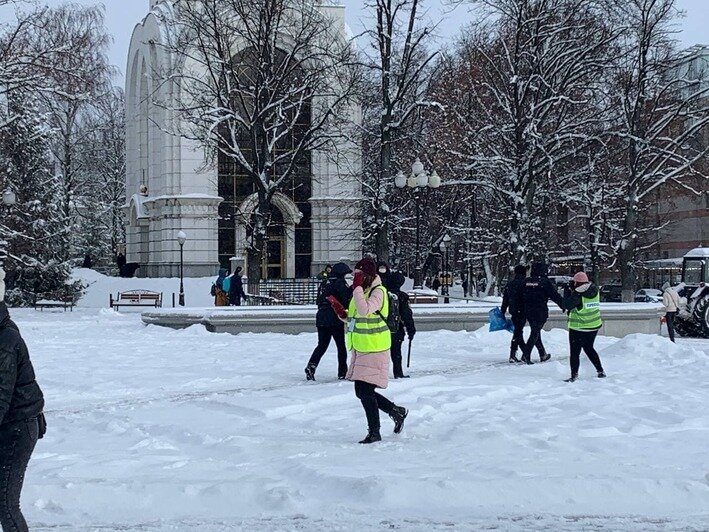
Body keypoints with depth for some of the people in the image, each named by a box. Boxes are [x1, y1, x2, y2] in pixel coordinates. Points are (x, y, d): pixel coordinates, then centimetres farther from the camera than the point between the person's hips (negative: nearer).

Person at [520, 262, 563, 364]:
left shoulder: (527, 281, 7)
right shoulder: (545, 282, -10)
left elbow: (522, 297, 13)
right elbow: (555, 296, -9)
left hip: (528, 311, 6)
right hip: (540, 312, -6)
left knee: (535, 333, 16)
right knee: (535, 334, -3)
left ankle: (543, 355, 25)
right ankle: (526, 355, -11)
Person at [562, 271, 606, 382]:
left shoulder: (577, 295, -21)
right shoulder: (594, 291, -1)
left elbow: (566, 306, -16)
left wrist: (569, 290, -9)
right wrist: (573, 291, 8)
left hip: (578, 328, -7)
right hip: (594, 326, 7)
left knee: (575, 352, 2)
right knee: (589, 348, 23)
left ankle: (574, 375, -1)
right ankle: (600, 371, 22)